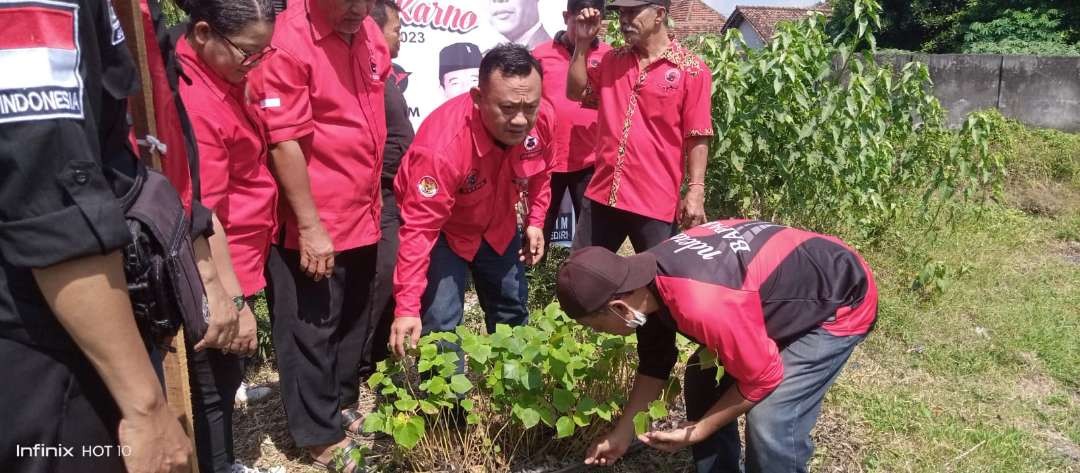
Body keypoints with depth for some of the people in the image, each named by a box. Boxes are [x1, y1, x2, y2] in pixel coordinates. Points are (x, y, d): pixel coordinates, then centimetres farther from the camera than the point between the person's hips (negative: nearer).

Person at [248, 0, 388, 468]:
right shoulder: (287, 42, -18)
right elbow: (283, 144, -19)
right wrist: (310, 226, -18)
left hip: (361, 217, 7)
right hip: (313, 226, -7)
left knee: (353, 321, 20)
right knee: (310, 331, 8)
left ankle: (343, 407, 39)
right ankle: (321, 433, 25)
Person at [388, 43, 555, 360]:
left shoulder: (543, 117, -24)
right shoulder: (442, 146, -41)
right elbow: (419, 229, -39)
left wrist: (535, 221, -3)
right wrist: (407, 308, -41)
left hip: (498, 224, 6)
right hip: (443, 230, -5)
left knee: (512, 311, 18)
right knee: (441, 322, -14)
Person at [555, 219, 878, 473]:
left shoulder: (703, 306, -39)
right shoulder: (649, 280, -10)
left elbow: (761, 378, -24)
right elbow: (655, 362, 6)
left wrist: (696, 433, -13)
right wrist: (622, 433, 11)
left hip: (840, 301, -9)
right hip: (787, 286, 9)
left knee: (770, 420, -20)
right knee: (702, 380, 10)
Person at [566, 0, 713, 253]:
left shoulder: (691, 69, -6)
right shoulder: (613, 60, 10)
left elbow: (697, 139, -8)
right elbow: (576, 91, 17)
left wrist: (695, 192, -13)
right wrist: (583, 43, 6)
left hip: (656, 202, -5)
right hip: (602, 193, 5)